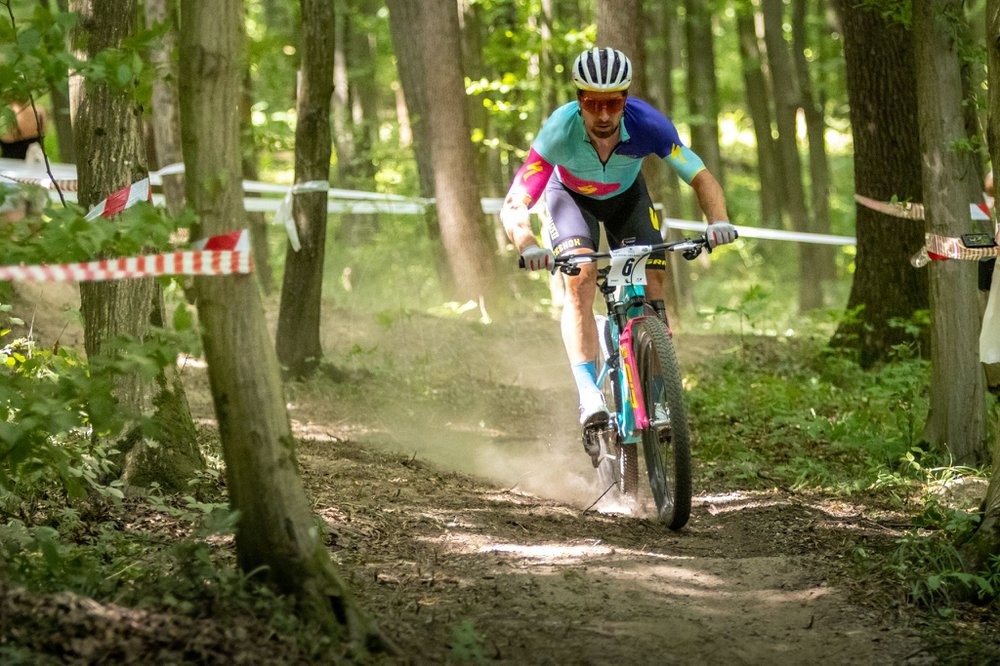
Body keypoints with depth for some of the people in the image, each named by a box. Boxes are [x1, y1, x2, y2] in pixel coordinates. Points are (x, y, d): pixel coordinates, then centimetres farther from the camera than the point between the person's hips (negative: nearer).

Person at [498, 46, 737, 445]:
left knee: (652, 287, -14)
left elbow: (702, 179, -28)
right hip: (570, 196, -2)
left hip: (626, 196, 2)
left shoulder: (646, 125, -35)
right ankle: (589, 397, -31)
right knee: (580, 279, -26)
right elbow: (513, 206, -40)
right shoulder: (560, 130, -38)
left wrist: (719, 221, -48)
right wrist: (528, 246, -61)